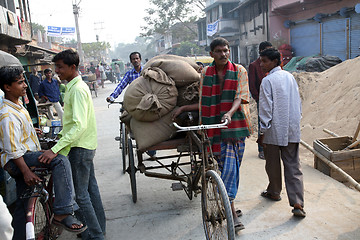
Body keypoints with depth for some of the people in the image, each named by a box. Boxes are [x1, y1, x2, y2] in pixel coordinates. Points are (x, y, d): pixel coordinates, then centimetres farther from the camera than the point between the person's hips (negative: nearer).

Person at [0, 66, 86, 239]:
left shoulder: (17, 105, 12)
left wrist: (31, 130, 48)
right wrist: (26, 171, -29)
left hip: (23, 158, 11)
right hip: (15, 160, -11)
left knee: (22, 204, 17)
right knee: (61, 161, -30)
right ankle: (62, 214, -31)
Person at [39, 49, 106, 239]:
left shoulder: (77, 89, -20)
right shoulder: (75, 86, 12)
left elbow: (79, 126, -29)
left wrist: (55, 149, -31)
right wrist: (62, 134, 19)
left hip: (80, 147, -10)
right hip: (85, 145, 10)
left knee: (80, 194, -2)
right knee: (90, 188, 17)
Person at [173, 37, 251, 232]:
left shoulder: (239, 71, 3)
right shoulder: (205, 73, 9)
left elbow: (240, 98, -8)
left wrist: (229, 113, -26)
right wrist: (183, 108, 8)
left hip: (235, 125, -1)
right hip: (215, 127, 1)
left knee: (231, 166, -6)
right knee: (225, 166, 3)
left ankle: (228, 208, 6)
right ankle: (231, 210, 11)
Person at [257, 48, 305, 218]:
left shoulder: (267, 81, -12)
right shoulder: (290, 77, 9)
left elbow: (266, 108, -14)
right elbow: (298, 103, 14)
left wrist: (262, 132, -8)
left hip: (274, 130, -5)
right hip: (292, 130, 6)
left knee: (273, 164, 14)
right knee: (293, 166, 4)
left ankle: (274, 192, 33)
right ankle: (298, 204, -1)